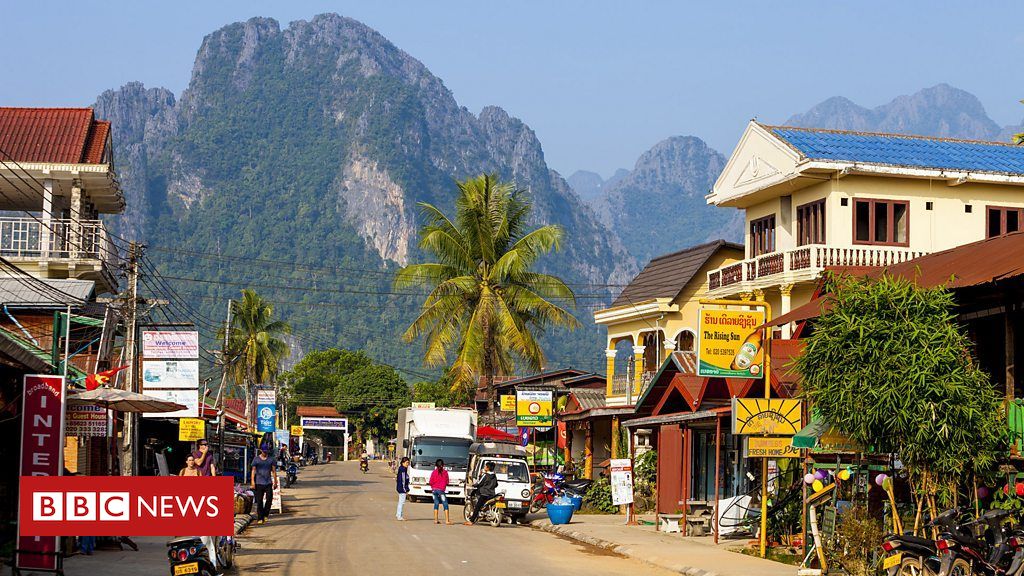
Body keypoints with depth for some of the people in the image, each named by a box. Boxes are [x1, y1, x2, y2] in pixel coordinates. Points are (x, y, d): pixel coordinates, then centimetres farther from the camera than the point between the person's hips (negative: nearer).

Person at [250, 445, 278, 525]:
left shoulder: (271, 459, 11)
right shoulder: (256, 459, 5)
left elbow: (274, 471, 13)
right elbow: (253, 470, 2)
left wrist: (275, 481, 10)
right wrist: (252, 481, -7)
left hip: (268, 482, 1)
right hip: (259, 483, -1)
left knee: (269, 498, -11)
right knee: (259, 501, -1)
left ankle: (265, 515, 7)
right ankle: (260, 518, 5)